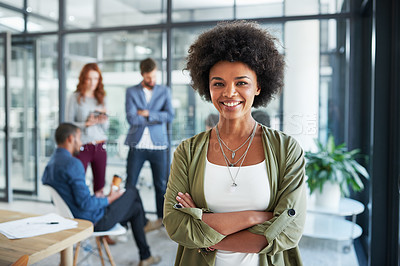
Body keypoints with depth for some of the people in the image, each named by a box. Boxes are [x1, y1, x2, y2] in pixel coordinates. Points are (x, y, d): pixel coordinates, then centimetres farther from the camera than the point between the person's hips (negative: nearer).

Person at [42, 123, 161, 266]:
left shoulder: (50, 164, 5)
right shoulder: (72, 164, -27)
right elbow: (86, 204, -30)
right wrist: (109, 199, -13)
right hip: (94, 221, -10)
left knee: (136, 208, 21)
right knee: (132, 192, 10)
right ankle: (145, 222, 37)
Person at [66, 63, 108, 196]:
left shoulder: (101, 98, 11)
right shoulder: (75, 98, -1)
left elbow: (106, 128, 12)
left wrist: (104, 119, -8)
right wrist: (86, 123, -16)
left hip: (100, 146, 4)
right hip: (82, 147, -4)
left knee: (99, 185, 6)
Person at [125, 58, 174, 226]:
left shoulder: (164, 91, 8)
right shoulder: (131, 92, 4)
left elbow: (170, 116, -6)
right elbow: (131, 118, -10)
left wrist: (147, 114, -11)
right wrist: (157, 118, -8)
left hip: (158, 145, 1)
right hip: (137, 145, -1)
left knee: (161, 184, 7)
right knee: (130, 185, 3)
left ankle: (162, 218, 20)